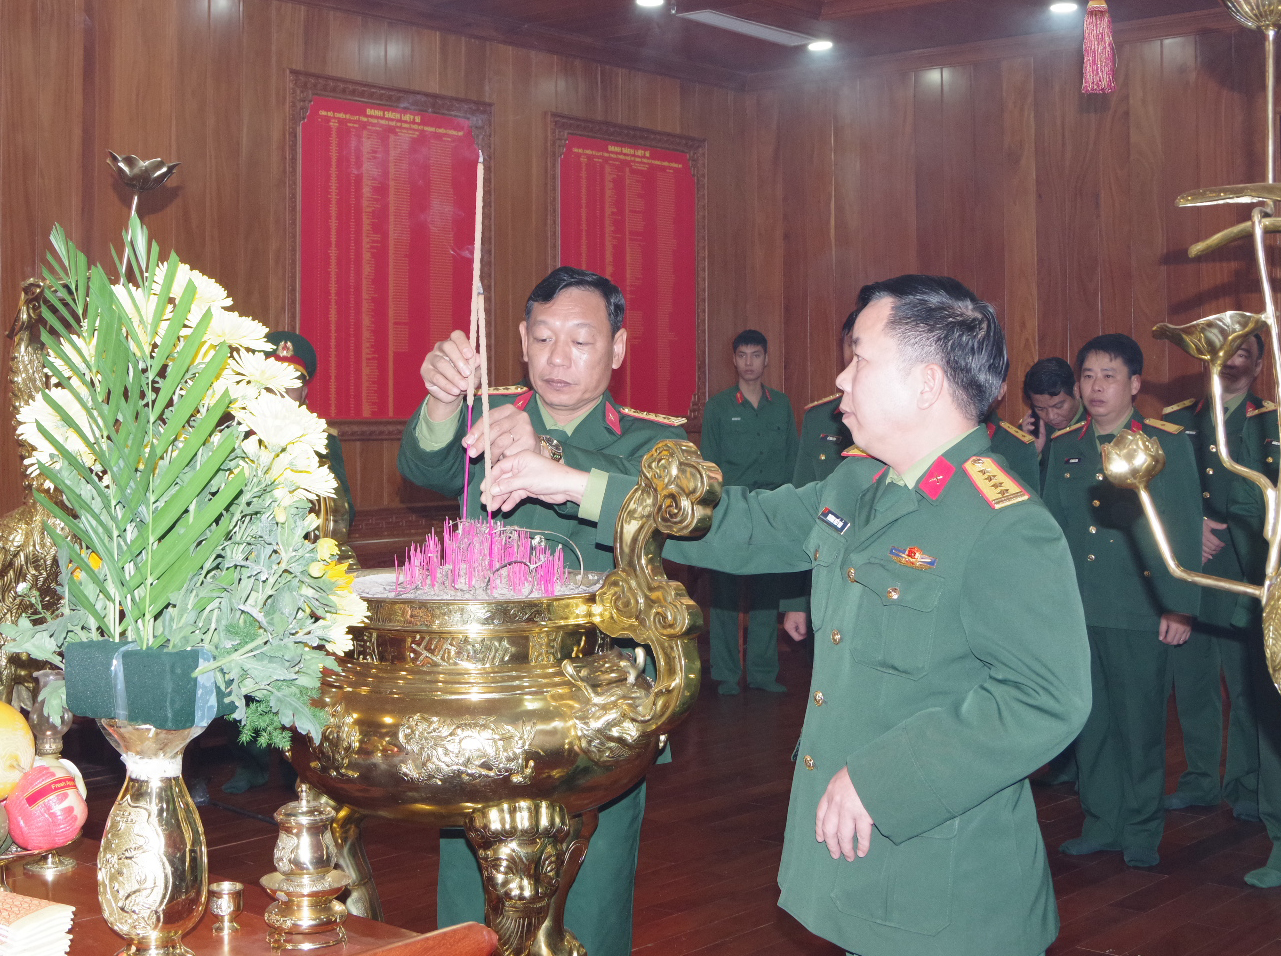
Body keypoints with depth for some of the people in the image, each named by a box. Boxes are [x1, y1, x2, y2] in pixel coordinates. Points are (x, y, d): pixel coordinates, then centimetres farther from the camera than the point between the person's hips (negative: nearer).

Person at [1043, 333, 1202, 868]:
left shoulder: (1167, 445, 0)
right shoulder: (1063, 447, 11)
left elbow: (1185, 531, -2)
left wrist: (1181, 607, -7)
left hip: (1140, 613, -4)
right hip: (1076, 611, 4)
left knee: (1139, 723, 2)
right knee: (1090, 722, 9)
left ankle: (1142, 832, 17)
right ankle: (1101, 824, 22)